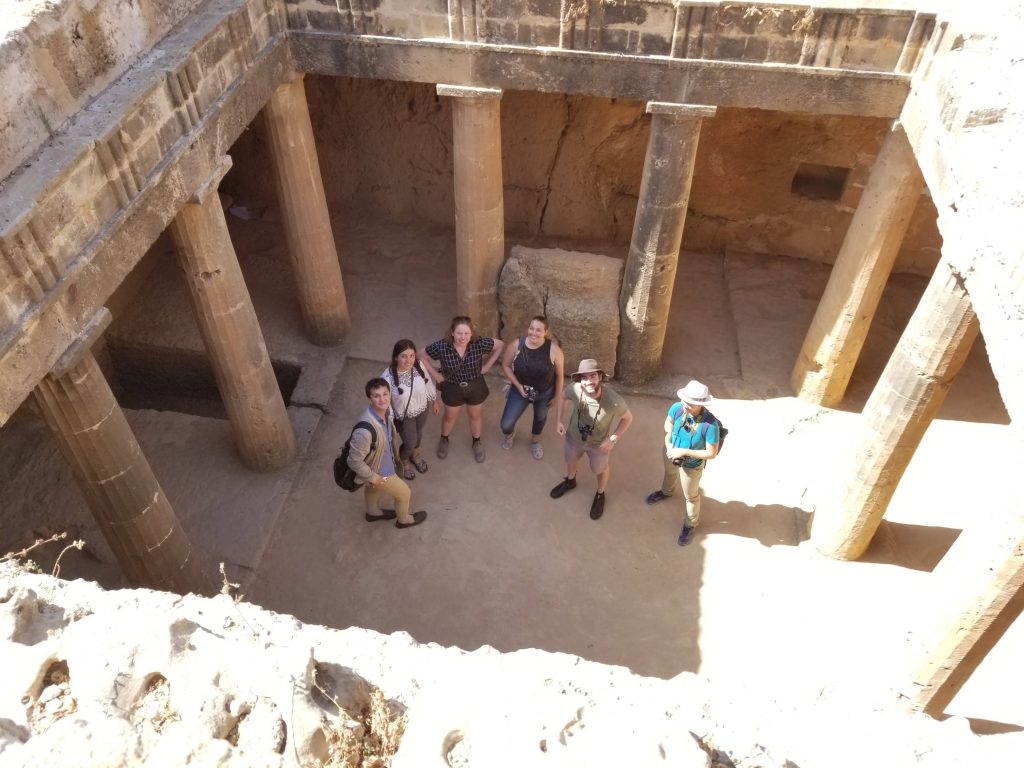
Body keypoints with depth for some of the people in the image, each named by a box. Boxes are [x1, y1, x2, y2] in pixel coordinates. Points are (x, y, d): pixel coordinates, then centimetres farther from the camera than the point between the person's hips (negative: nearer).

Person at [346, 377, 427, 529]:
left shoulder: (385, 410, -19)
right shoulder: (365, 430, -45)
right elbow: (354, 461, -33)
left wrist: (395, 455, 15)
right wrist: (372, 477, -18)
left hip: (382, 460, 7)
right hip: (378, 470, -7)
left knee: (372, 488, 35)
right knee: (404, 493, 18)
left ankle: (373, 512, 66)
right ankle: (404, 519, 50)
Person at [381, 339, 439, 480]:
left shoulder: (418, 366, -22)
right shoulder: (388, 377, -36)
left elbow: (428, 382, -3)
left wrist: (434, 401, 11)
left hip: (421, 409, 4)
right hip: (404, 416, -4)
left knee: (418, 434, 30)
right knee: (410, 442, 16)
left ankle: (415, 455, 64)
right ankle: (403, 462, 52)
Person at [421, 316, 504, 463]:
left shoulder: (479, 344, -27)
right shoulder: (441, 346, -28)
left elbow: (500, 345, -10)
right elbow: (422, 356, -13)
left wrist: (487, 365, -9)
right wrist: (435, 374, -10)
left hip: (476, 387, 1)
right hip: (452, 388, 0)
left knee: (476, 416, 24)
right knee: (450, 417, 25)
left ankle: (476, 442, 52)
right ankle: (444, 440, 55)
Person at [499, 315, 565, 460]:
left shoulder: (554, 349, -27)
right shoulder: (516, 345, -24)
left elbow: (559, 374, -13)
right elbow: (506, 365, -7)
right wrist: (518, 385, -14)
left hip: (544, 393, 0)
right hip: (520, 390, 0)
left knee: (540, 417, 28)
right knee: (506, 424, 2)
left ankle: (535, 441, 61)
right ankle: (510, 435, 42)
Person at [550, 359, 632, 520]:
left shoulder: (613, 401, -39)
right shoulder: (574, 389, -33)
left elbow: (628, 418, -18)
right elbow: (561, 398, -7)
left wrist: (613, 440, -21)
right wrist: (559, 421, -12)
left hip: (599, 443, -2)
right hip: (574, 436, 3)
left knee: (601, 469, 27)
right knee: (571, 460, 32)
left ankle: (600, 495, 58)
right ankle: (570, 481, 66)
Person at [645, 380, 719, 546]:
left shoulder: (710, 425, -40)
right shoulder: (677, 408, -29)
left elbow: (711, 453, -28)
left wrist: (684, 452, -30)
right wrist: (668, 445, -19)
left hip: (692, 465, -4)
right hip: (671, 454, 4)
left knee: (690, 496, 22)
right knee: (670, 474, 37)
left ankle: (690, 524, 51)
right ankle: (666, 492, 72)